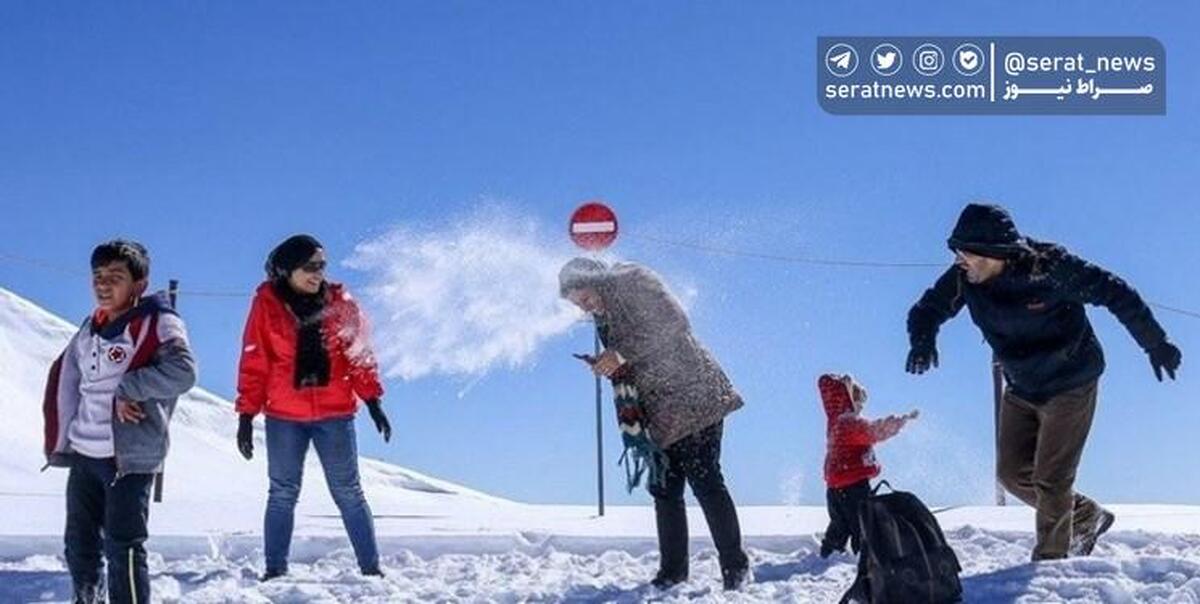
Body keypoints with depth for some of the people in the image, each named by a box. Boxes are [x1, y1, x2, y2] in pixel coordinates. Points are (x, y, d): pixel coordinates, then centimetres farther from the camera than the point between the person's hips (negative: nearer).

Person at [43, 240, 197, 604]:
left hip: (131, 456, -7)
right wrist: (58, 443, 12)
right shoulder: (91, 328, 13)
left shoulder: (159, 324, -9)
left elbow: (182, 373, -26)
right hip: (83, 455, 7)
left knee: (123, 546, -10)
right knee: (79, 542, 16)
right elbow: (65, 380, 19)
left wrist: (126, 389, -20)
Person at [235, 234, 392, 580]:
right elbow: (254, 363, -1)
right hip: (284, 418, -1)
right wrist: (246, 415, -3)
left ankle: (371, 567, 8)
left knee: (348, 493, 5)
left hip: (335, 414, 1)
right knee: (283, 495, 7)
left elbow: (359, 353, 6)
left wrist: (373, 402, 0)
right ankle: (275, 570, 14)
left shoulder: (340, 303, 3)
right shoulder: (267, 305, -1)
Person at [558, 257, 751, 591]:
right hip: (663, 415, 8)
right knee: (665, 489, 6)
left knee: (705, 481, -11)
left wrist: (623, 356, -19)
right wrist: (611, 368, -4)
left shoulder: (634, 281, -5)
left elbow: (674, 323, -18)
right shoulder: (604, 319, 18)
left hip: (693, 397, -8)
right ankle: (673, 572, 12)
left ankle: (735, 567, -7)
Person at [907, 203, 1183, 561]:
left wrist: (1155, 344, -16)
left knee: (1050, 480, -6)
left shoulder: (1049, 267, -27)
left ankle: (1050, 560, 12)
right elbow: (927, 310, -3)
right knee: (1013, 473, 8)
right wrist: (922, 340, -28)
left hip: (1071, 387, -6)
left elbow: (1114, 293, -18)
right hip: (1021, 391, 6)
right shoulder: (963, 279, -14)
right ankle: (1086, 518, 29)